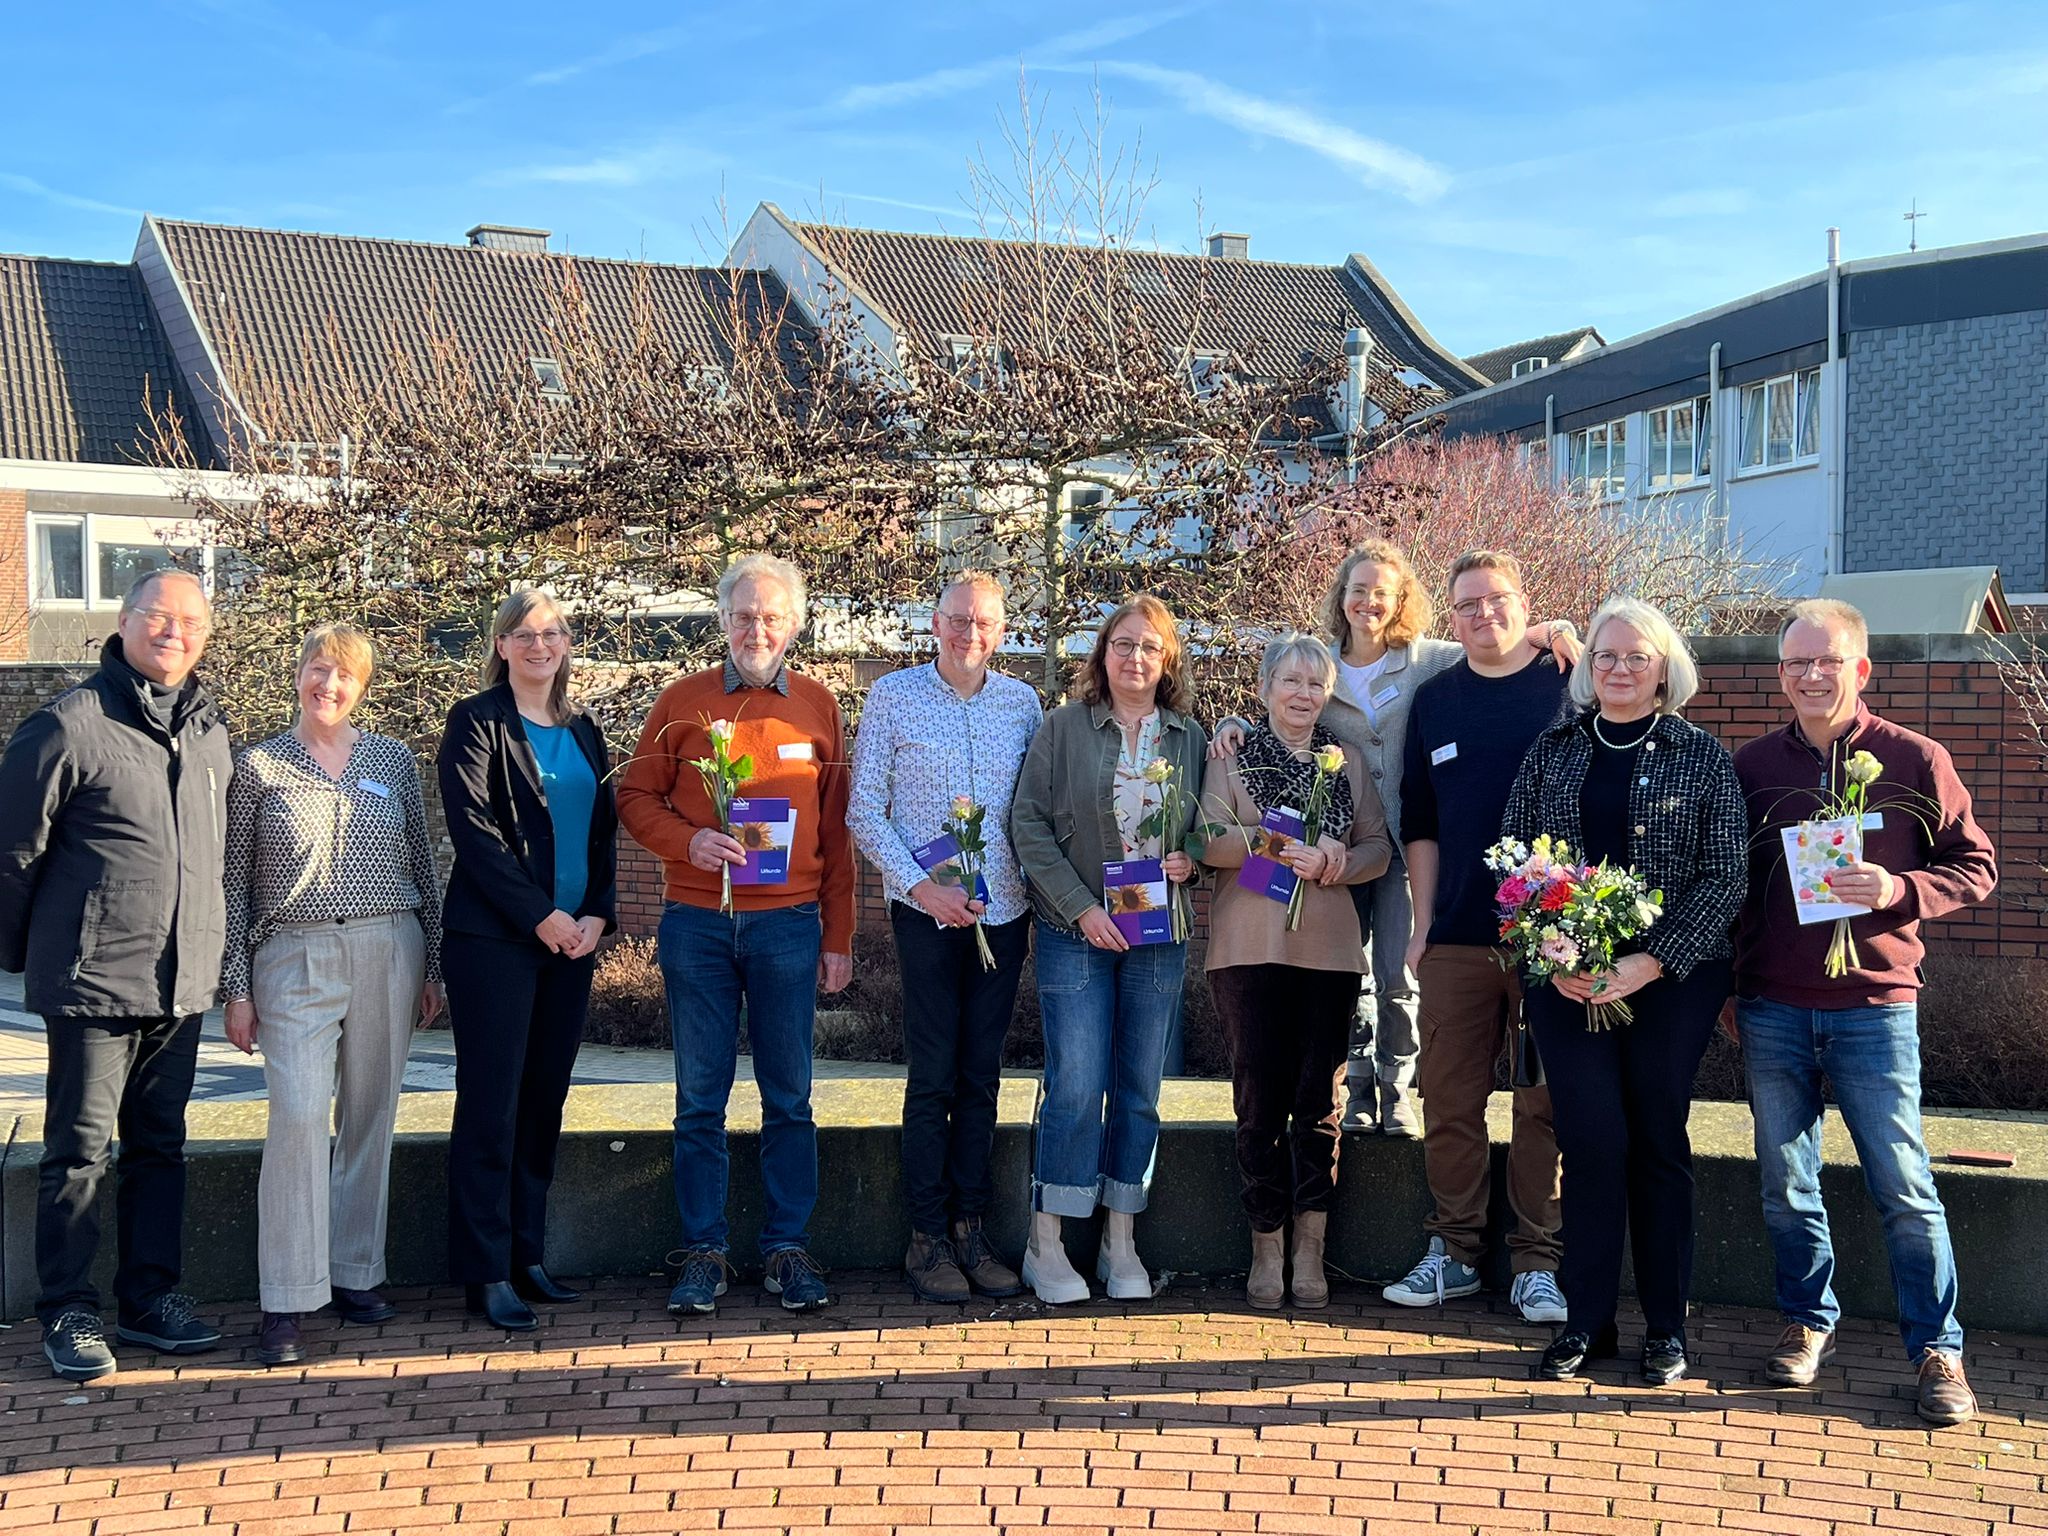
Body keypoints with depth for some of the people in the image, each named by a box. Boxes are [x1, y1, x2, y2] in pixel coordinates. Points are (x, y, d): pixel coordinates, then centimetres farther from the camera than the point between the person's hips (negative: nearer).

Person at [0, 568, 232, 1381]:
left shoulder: (210, 731, 9)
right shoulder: (68, 725, -10)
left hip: (182, 984, 6)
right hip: (95, 981, -6)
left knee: (160, 1147, 13)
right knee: (79, 1152, 2)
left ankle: (149, 1298, 24)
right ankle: (68, 1313, 13)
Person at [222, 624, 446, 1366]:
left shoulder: (393, 761, 9)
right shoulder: (260, 766, 2)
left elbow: (424, 866, 13)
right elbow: (235, 882, 3)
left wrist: (434, 965, 10)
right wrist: (235, 986, 0)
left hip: (389, 952, 3)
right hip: (295, 960, -3)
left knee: (370, 1117, 7)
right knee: (298, 1115, -13)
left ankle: (355, 1274, 19)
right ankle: (285, 1303, -8)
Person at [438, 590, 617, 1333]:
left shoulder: (583, 732, 16)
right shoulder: (476, 723, -2)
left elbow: (604, 831, 15)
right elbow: (473, 830, -10)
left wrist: (598, 913, -1)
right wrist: (541, 917, -13)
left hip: (572, 939, 6)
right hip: (494, 938, -6)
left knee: (544, 1103, 9)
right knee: (491, 1104, -4)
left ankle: (527, 1255, 17)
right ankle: (485, 1273, 3)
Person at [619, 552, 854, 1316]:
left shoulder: (818, 705, 8)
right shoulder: (683, 701, 6)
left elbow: (836, 829, 8)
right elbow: (635, 798, 6)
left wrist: (839, 937, 5)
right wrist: (688, 842, -14)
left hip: (789, 923, 0)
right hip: (696, 922, 0)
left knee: (789, 1097, 5)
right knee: (701, 1097, 5)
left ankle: (788, 1248, 14)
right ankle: (703, 1252, 13)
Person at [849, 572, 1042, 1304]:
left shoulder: (1022, 702, 8)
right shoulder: (893, 696, -1)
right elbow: (865, 811, -2)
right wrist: (921, 885, -12)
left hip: (1003, 912, 3)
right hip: (927, 912, -3)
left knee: (981, 1074, 8)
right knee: (933, 1074, 0)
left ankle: (971, 1228, 16)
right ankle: (928, 1237, 8)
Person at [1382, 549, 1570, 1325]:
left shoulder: (1570, 689, 2)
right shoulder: (1435, 700, 11)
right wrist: (1423, 922, 7)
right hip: (1458, 938, 3)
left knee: (1545, 1105, 2)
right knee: (1449, 1100, 5)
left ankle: (1537, 1262, 11)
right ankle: (1452, 1250, 17)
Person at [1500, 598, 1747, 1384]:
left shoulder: (1702, 757, 1)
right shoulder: (1552, 752, 7)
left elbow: (1725, 873, -4)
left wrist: (1654, 961, -14)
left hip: (1672, 978, -1)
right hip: (1567, 980, 1)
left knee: (1659, 1143, 5)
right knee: (1591, 1138, -3)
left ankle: (1665, 1326, 17)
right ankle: (1586, 1321, 8)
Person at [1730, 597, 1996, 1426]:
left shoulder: (1914, 760, -2)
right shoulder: (1750, 766, 5)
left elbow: (1976, 866, 2)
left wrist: (1900, 891, -17)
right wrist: (1723, 986, 9)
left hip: (1874, 1007, -2)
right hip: (1771, 1010, 3)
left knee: (1904, 1186, -1)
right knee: (1785, 1185, 10)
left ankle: (1936, 1347, 12)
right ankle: (1807, 1320, 27)